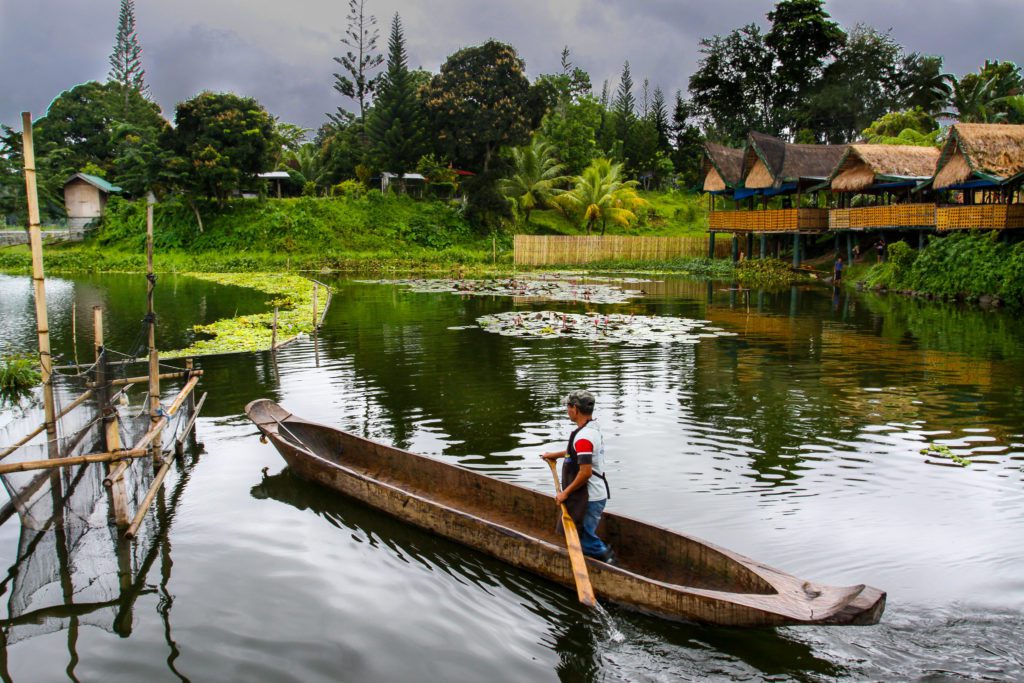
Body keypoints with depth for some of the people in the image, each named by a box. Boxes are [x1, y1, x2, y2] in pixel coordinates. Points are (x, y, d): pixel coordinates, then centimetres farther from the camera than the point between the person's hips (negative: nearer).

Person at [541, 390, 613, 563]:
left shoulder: (583, 436, -22)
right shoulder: (594, 429, 9)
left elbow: (586, 472, -26)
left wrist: (566, 492, -17)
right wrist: (555, 455, 32)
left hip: (589, 499, -10)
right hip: (597, 495, 10)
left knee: (583, 540, -2)